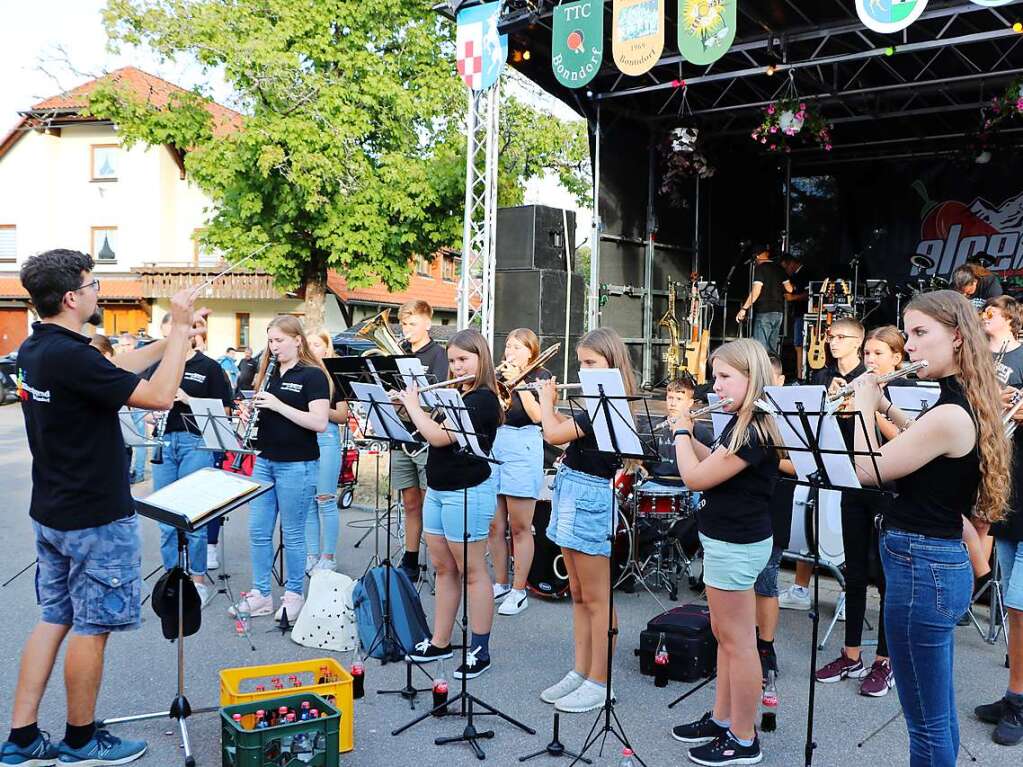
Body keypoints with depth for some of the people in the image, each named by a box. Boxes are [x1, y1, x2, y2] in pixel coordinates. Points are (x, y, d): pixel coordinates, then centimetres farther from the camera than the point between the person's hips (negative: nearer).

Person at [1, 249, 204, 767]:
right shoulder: (71, 356, -25)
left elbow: (118, 367, 15)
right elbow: (160, 396, -23)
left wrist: (173, 335, 12)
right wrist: (180, 329, -14)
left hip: (52, 513, 9)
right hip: (96, 519, -9)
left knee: (54, 620, 17)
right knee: (92, 628, 6)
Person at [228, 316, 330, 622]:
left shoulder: (313, 375, -9)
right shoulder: (268, 372, 12)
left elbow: (320, 422, -19)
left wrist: (277, 405, -22)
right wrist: (250, 414, -1)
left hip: (297, 465, -7)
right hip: (264, 461, 7)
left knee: (292, 534, 4)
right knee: (258, 531, 9)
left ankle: (293, 596, 18)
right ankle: (260, 595, 21)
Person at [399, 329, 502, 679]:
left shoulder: (483, 399, -17)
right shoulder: (456, 396, 11)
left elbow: (438, 436, -24)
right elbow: (433, 430, 16)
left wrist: (412, 403, -11)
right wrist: (408, 403, 4)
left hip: (468, 493, -9)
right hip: (437, 491, 9)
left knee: (471, 571, 0)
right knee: (443, 568, 14)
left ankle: (479, 650, 10)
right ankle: (440, 642, 25)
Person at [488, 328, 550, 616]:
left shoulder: (540, 376, 2)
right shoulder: (501, 376, 17)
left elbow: (537, 415, -12)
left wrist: (519, 381, -11)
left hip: (523, 449, -6)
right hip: (493, 446, 6)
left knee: (520, 527, -1)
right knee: (495, 526, 8)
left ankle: (519, 591, 8)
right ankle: (500, 584, 21)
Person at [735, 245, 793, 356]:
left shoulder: (760, 268, -7)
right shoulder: (779, 269, 12)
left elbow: (756, 291, -16)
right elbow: (789, 289, 12)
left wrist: (744, 309, -15)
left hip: (764, 312, -7)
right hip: (779, 312, 7)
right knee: (772, 349, 12)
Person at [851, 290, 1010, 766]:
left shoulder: (950, 414, -22)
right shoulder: (968, 406, 8)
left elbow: (868, 471, -17)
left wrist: (865, 402, -6)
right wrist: (887, 408, 15)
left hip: (920, 567, -10)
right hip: (942, 563, 10)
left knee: (926, 722, 3)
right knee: (939, 714, 22)